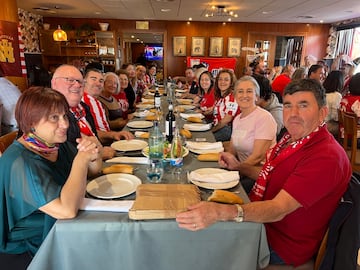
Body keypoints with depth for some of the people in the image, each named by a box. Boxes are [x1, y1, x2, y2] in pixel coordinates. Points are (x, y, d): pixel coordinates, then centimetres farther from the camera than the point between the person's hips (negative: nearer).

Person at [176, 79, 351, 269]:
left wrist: (220, 212, -50)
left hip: (280, 246, -8)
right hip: (261, 218, 8)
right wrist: (238, 166, 2)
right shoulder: (293, 138, 2)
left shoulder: (326, 157, -28)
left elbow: (279, 209, -36)